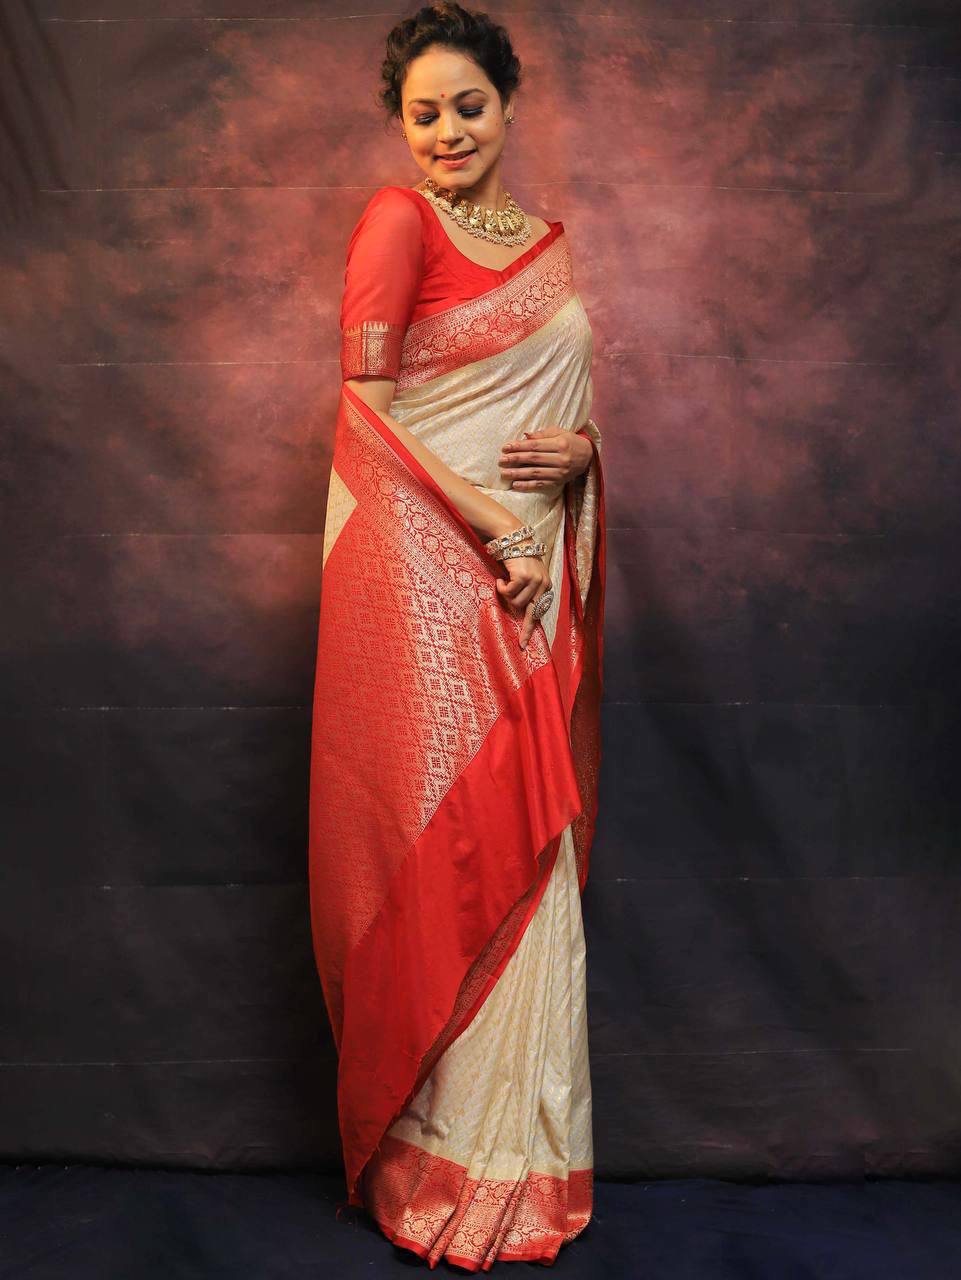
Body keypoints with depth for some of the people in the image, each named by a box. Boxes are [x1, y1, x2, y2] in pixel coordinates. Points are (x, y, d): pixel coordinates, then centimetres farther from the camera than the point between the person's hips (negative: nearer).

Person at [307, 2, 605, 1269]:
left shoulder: (550, 240, 19)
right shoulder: (399, 218, 0)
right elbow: (364, 405, -9)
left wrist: (577, 450, -1)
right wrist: (492, 525, -15)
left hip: (534, 573, 6)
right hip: (424, 563, -6)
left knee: (532, 831, 6)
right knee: (446, 833, -6)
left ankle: (523, 1146, 20)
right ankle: (444, 1160, 9)